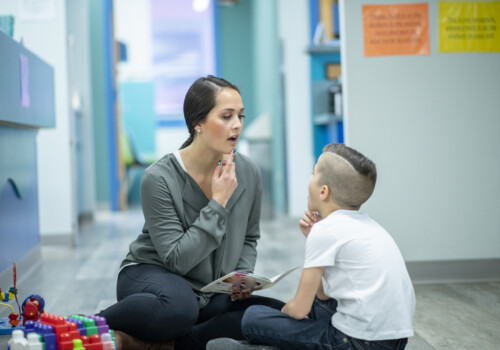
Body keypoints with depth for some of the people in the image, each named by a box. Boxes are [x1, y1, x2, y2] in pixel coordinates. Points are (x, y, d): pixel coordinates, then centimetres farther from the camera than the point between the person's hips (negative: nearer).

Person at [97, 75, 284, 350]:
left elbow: (249, 239, 13)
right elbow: (177, 260, -22)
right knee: (179, 306, -42)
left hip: (211, 293, 6)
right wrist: (218, 203, -23)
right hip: (150, 275, -6)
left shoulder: (248, 173, -4)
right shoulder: (159, 179, -18)